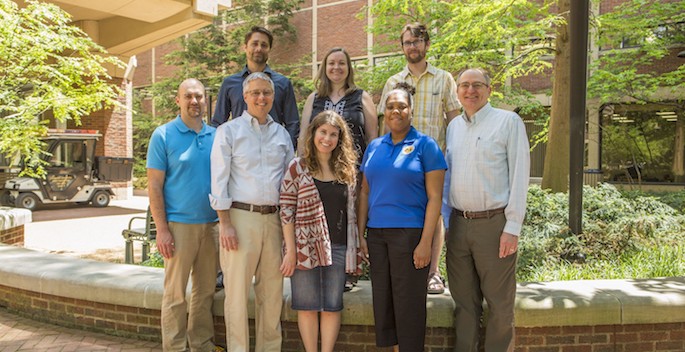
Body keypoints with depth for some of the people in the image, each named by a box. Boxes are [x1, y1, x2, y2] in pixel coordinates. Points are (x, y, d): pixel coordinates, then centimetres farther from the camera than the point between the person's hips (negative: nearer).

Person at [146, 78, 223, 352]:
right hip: (179, 225, -4)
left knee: (206, 290, 12)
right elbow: (154, 186, -5)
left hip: (211, 224, 4)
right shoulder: (163, 135, -2)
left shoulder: (216, 135, 9)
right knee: (175, 293, 3)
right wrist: (162, 229, -11)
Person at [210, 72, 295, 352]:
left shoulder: (282, 134, 14)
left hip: (274, 218, 4)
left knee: (272, 290, 10)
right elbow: (219, 181, -4)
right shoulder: (228, 131, 2)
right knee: (238, 289, 1)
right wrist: (225, 224, -11)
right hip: (241, 216, -4)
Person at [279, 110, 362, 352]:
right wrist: (291, 251, -10)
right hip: (305, 247, -3)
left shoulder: (347, 170, 8)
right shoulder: (297, 167, -2)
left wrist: (354, 248, 8)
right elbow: (286, 211, -6)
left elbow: (351, 212, 11)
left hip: (337, 248, 3)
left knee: (332, 307, 8)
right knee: (307, 306, 6)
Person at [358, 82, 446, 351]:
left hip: (410, 232, -5)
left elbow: (435, 197, -7)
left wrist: (425, 242, -14)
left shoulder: (425, 145, -3)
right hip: (376, 233, 5)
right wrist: (360, 234, 7)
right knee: (383, 299, 12)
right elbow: (365, 192, 13)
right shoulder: (374, 147, 12)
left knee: (409, 302, 2)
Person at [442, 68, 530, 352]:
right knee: (464, 301, 14)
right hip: (458, 224, 5)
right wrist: (447, 220, 11)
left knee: (499, 304, 5)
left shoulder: (508, 121, -2)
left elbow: (519, 175, -7)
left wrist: (512, 227, -13)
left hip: (494, 223, -5)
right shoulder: (453, 126, 14)